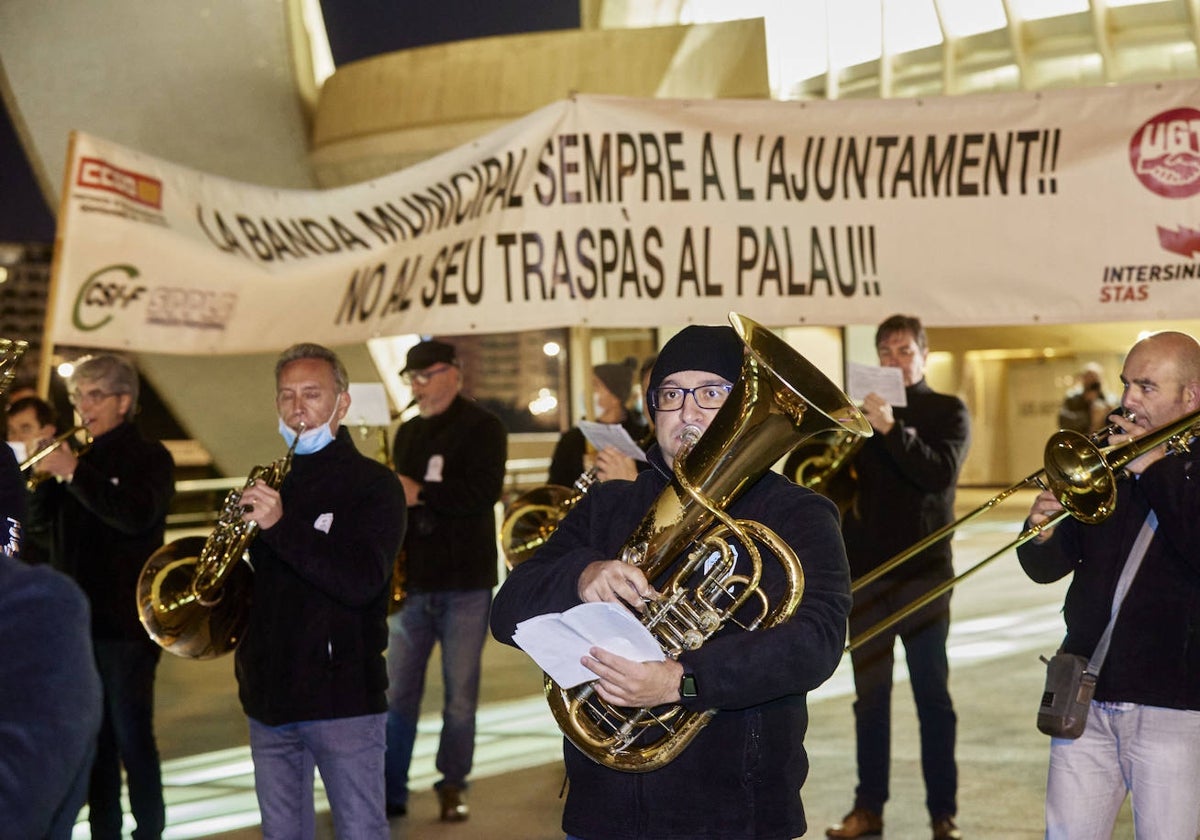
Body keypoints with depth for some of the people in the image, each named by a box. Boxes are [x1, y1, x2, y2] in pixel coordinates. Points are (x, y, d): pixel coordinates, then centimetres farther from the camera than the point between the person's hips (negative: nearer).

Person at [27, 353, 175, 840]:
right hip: (76, 617, 6)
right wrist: (43, 473, -10)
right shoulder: (74, 453, 13)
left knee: (132, 738, -3)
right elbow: (34, 519, 8)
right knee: (94, 739, 11)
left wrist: (73, 473, -23)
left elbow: (135, 515, -22)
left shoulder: (148, 457, -3)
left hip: (124, 622, -5)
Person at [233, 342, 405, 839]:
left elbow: (362, 582, -20)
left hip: (342, 698, -6)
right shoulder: (267, 484, 13)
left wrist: (279, 525, -28)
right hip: (269, 696, 6)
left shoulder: (372, 484, -5)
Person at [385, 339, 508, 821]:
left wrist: (420, 492, -19)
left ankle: (453, 787, 15)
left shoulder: (482, 428, -4)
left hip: (466, 583, -5)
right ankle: (390, 790, 10)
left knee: (460, 693, 2)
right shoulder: (407, 434, 14)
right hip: (413, 581, 5)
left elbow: (484, 492, -18)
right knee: (398, 690, 4)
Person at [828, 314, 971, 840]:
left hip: (923, 572, -3)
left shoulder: (946, 411, 1)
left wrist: (891, 429, -28)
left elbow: (940, 473, -17)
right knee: (870, 695, 7)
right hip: (865, 570, 3)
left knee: (932, 695, 2)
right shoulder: (859, 407, 9)